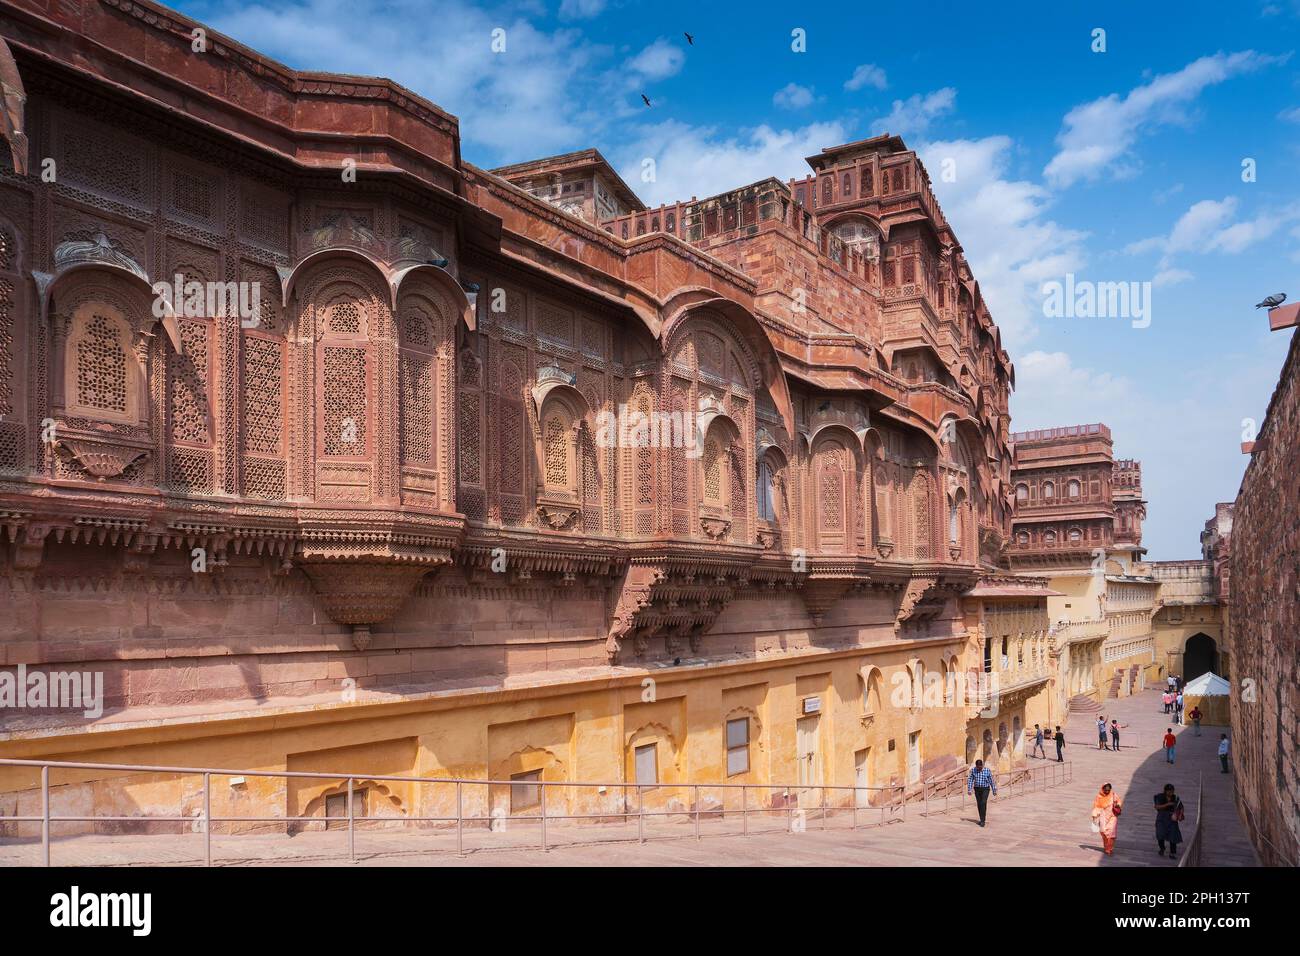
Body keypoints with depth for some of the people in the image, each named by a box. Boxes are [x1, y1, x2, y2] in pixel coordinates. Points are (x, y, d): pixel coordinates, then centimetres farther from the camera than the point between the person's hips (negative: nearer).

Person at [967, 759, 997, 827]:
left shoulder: (987, 770, -12)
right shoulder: (973, 770, -6)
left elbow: (992, 781, -5)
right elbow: (970, 780, -4)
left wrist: (994, 791, 0)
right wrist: (969, 790, -10)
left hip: (985, 789, -3)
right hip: (977, 789, 3)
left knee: (983, 803, -15)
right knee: (979, 804, 7)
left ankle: (983, 820, -12)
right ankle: (982, 819, 21)